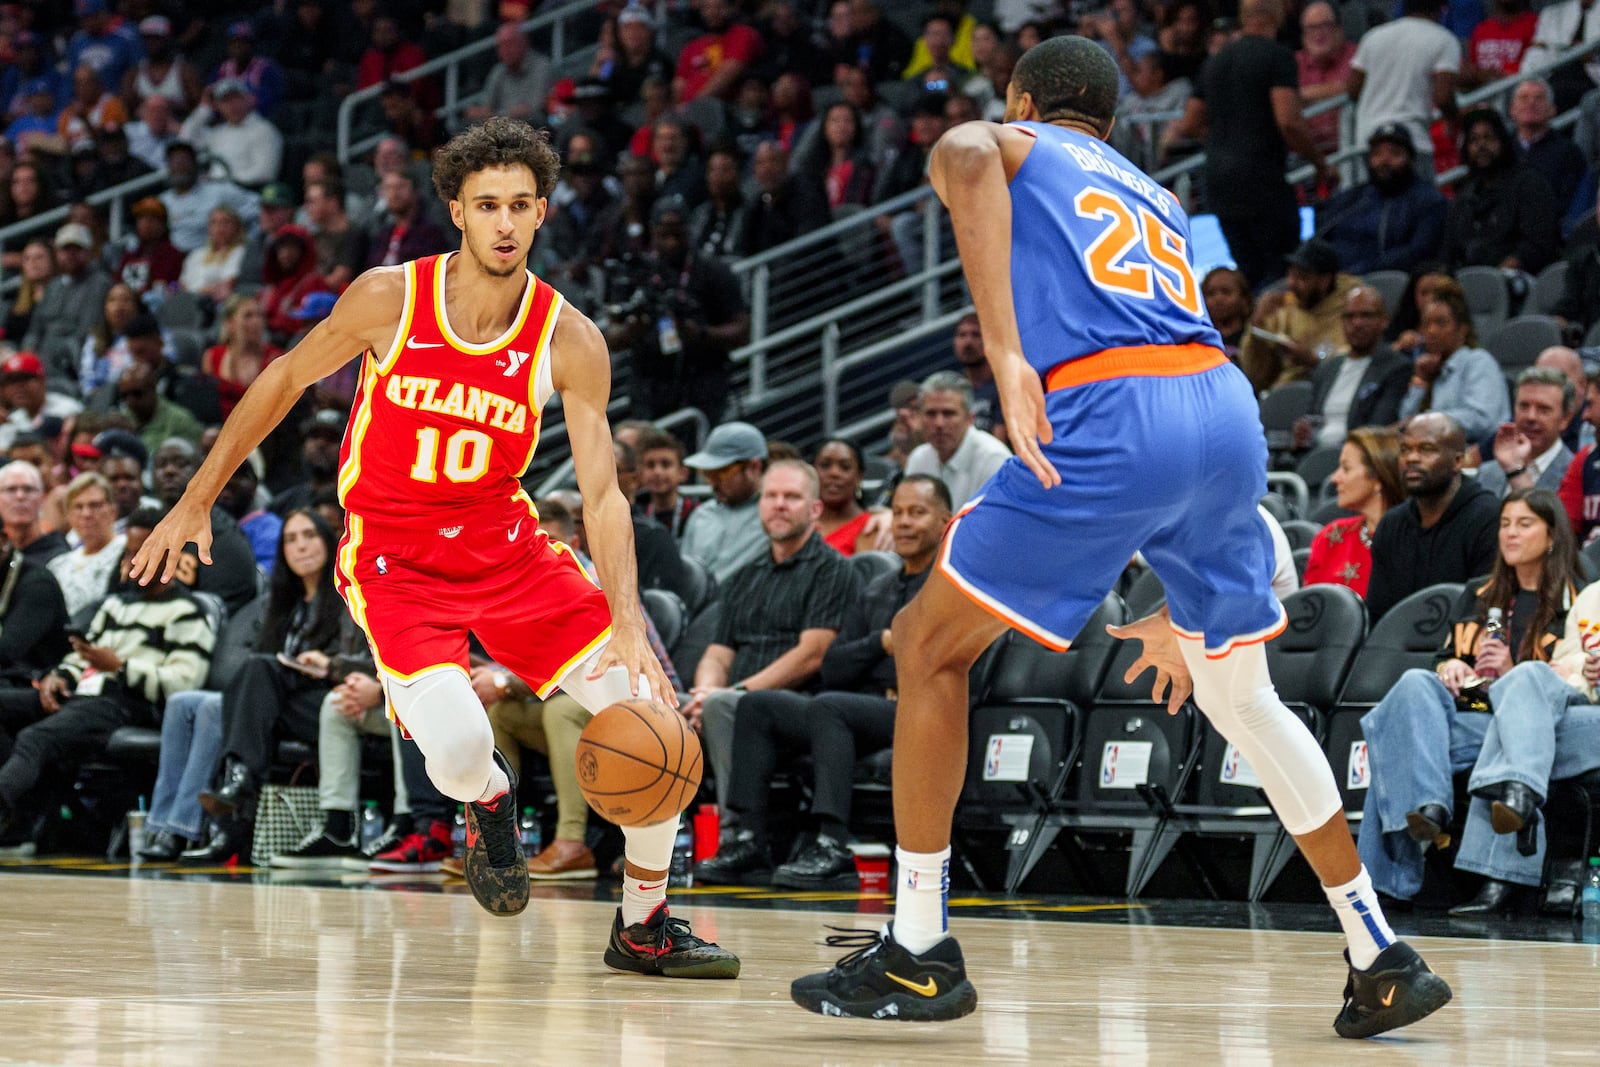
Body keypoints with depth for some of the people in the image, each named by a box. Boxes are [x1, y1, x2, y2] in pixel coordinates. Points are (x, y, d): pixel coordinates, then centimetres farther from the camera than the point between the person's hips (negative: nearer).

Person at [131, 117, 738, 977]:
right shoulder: (390, 300, -14)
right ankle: (488, 801, 13)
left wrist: (628, 626, -26)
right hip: (393, 556, -3)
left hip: (503, 543, 3)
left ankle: (643, 928, 11)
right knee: (457, 748, -28)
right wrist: (196, 503, 5)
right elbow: (285, 380, 1)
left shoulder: (569, 341, -11)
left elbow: (601, 494, -12)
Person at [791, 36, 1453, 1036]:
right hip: (1228, 404, 6)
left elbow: (967, 153, -9)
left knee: (931, 645, 9)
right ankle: (1386, 962, 24)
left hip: (1111, 416, -6)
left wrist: (1006, 355, -18)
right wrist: (1177, 607, 37)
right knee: (1242, 697, 24)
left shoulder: (1007, 145, 19)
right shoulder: (1158, 200, 35)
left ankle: (919, 955, 7)